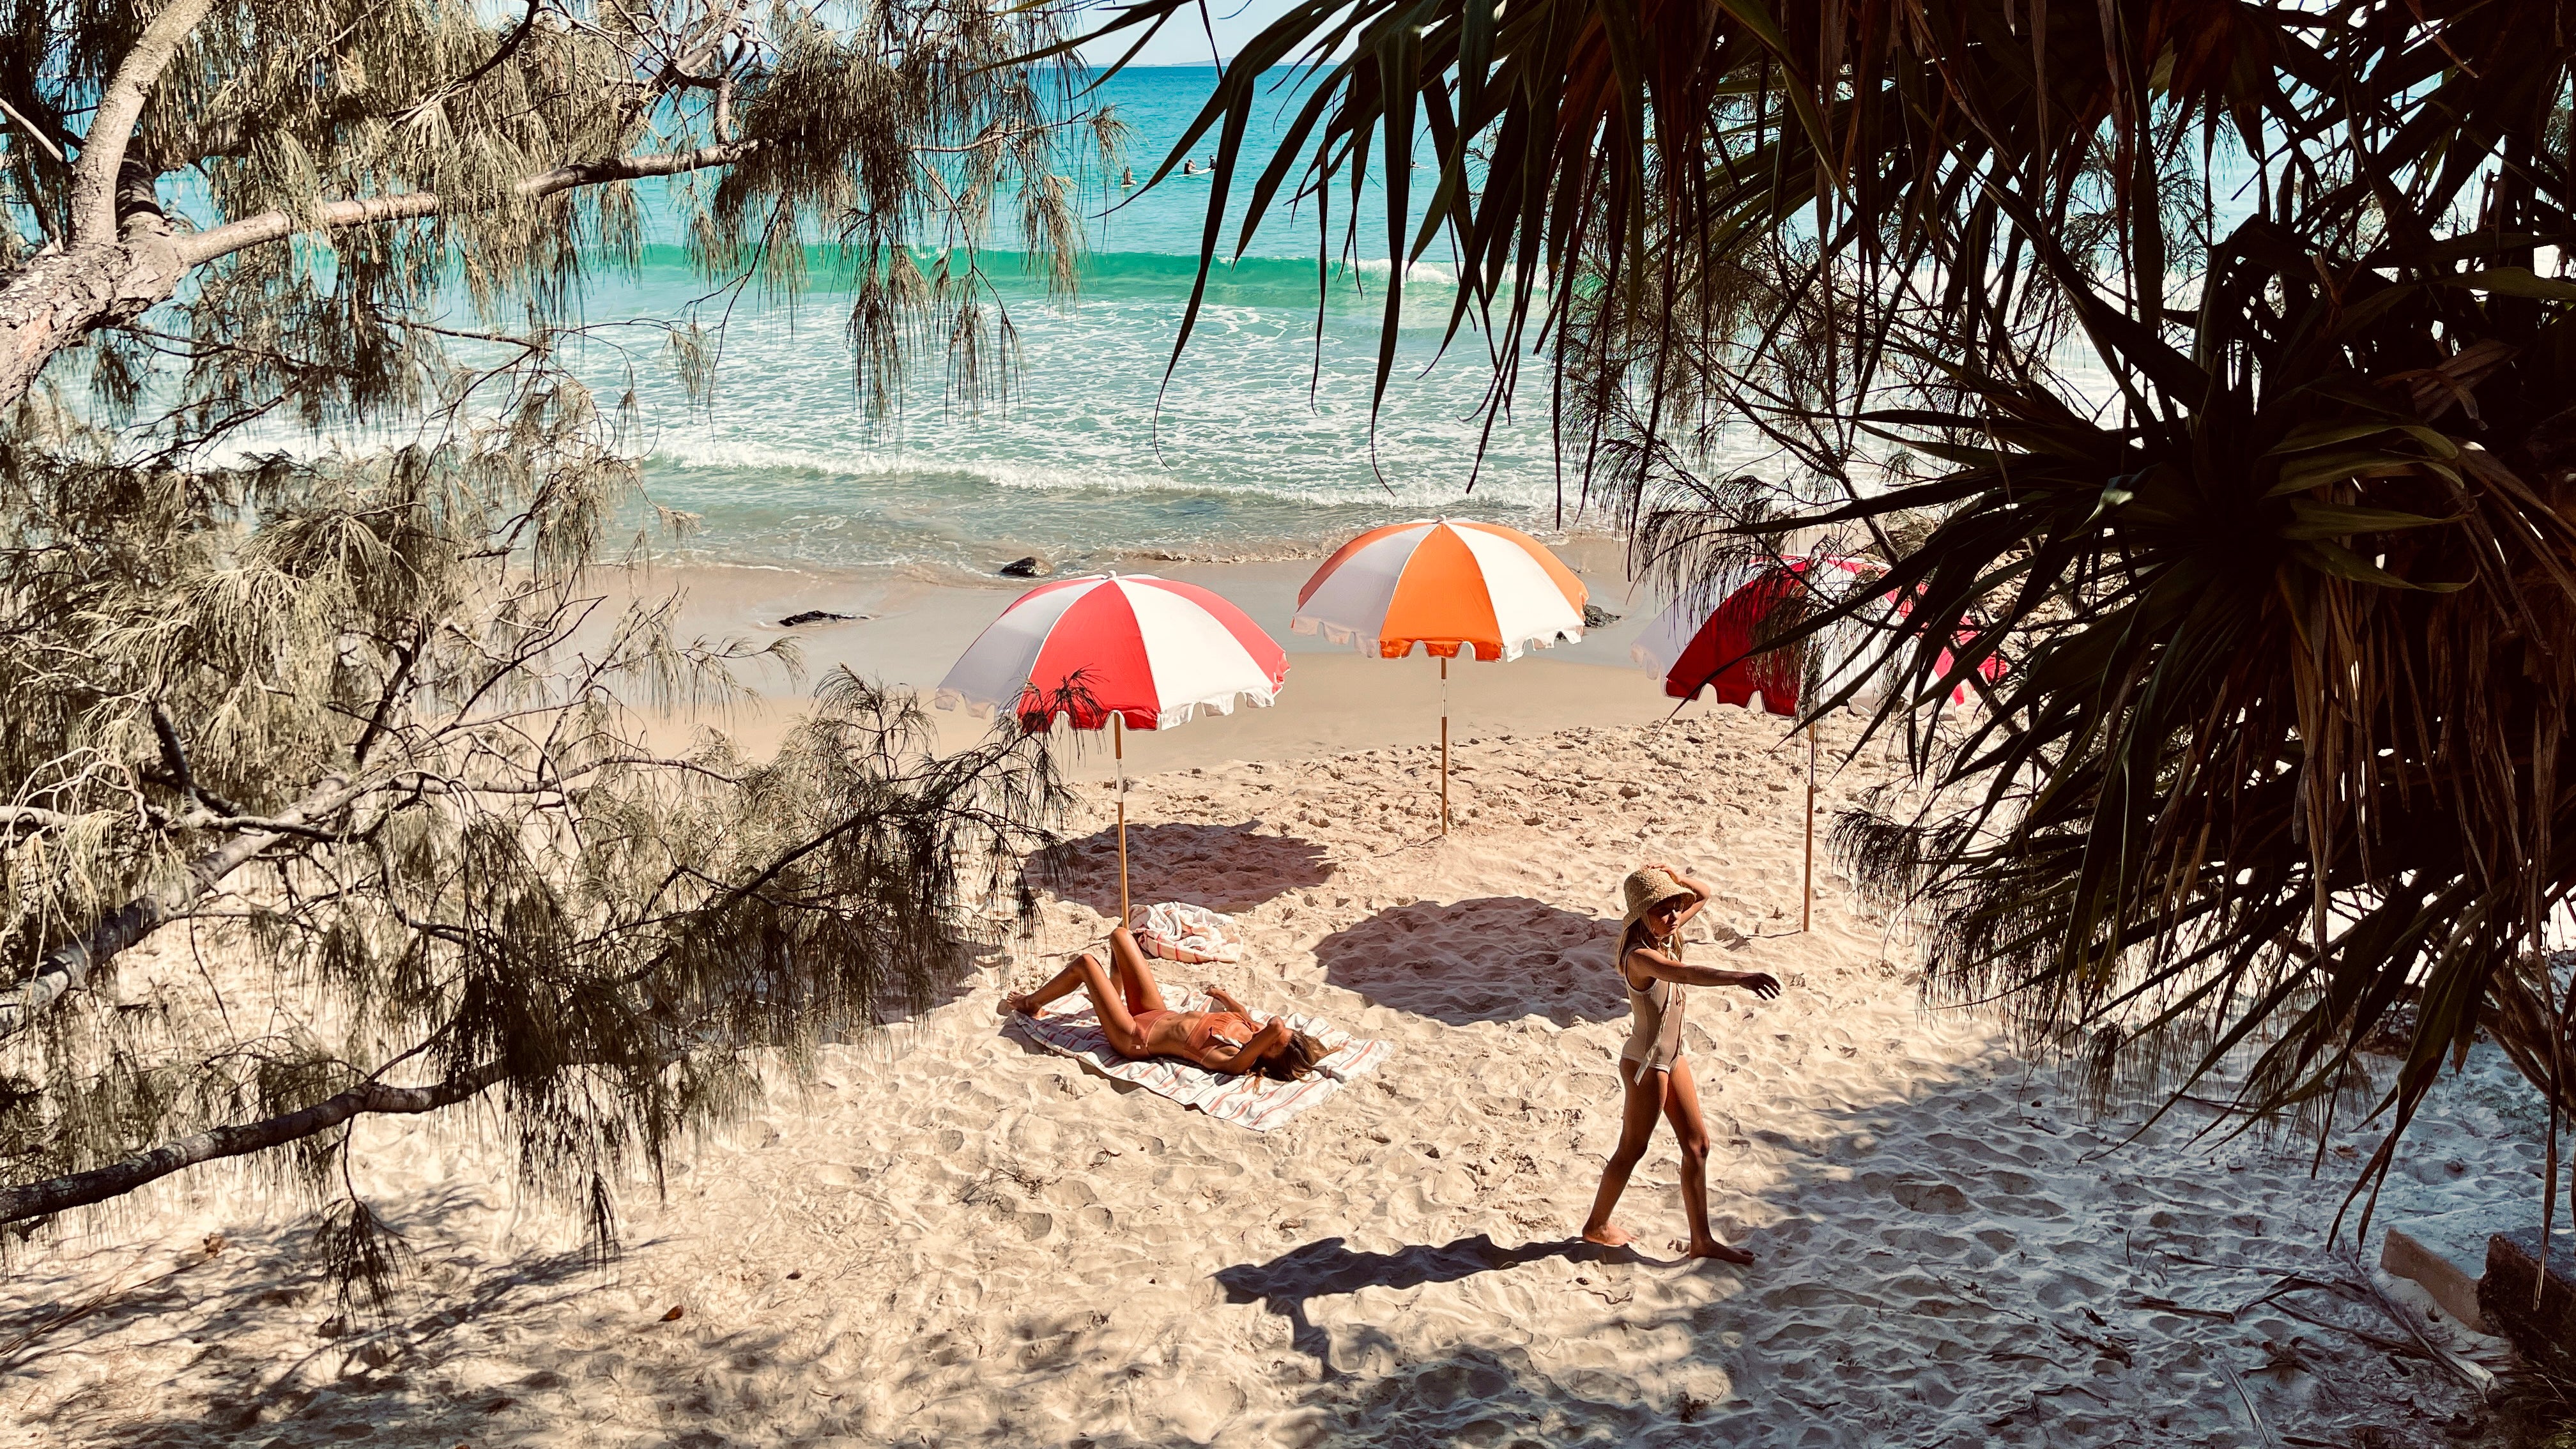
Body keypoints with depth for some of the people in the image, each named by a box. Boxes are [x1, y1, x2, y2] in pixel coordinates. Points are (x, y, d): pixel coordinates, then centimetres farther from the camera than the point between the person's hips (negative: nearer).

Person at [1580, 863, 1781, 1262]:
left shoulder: (1665, 937, -2)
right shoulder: (1640, 956, -28)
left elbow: (1702, 897, 10)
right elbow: (1690, 974, -48)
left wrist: (1676, 879, -11)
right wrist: (1742, 978, -60)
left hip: (1672, 1057, 9)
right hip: (1645, 1063, -9)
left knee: (1697, 1143, 11)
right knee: (1633, 1149, 9)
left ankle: (1702, 1240, 20)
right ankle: (1597, 1226, 29)